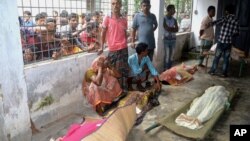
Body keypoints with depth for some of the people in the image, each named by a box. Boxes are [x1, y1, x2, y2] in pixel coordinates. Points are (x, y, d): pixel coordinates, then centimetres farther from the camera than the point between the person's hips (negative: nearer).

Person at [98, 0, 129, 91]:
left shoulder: (124, 20, 6)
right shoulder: (107, 18, -1)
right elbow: (103, 34, 1)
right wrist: (101, 47, -3)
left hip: (123, 49, 1)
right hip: (112, 49, -1)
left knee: (123, 70, 4)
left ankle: (123, 89, 15)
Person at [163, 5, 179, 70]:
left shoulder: (174, 19, 7)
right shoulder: (164, 18, -7)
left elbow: (177, 30, -1)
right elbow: (166, 28, -16)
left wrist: (170, 29, -13)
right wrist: (173, 28, -5)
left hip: (173, 39, 5)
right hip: (167, 39, -5)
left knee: (171, 55, 9)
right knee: (167, 55, -4)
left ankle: (170, 69, 20)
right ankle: (165, 69, 7)